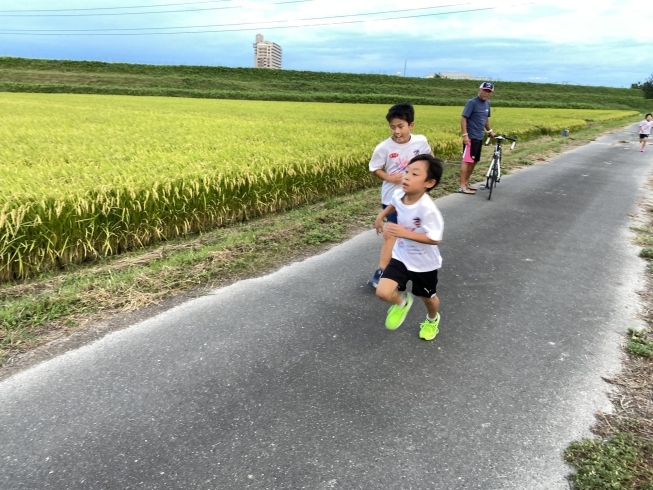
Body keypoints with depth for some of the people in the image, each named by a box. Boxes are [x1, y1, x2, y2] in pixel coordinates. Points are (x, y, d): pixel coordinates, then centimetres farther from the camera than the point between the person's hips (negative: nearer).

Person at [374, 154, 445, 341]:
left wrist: (405, 233, -36)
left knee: (427, 297, 21)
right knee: (383, 292, -13)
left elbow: (435, 239, -30)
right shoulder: (399, 194, -14)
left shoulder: (427, 208, -33)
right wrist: (381, 216, 3)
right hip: (401, 257, 4)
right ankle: (402, 301, 24)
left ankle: (432, 320, 57)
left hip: (424, 263, -4)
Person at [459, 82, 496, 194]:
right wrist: (465, 135, -21)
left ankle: (466, 182, 23)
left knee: (474, 161, 13)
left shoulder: (487, 103, 11)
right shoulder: (472, 102, -12)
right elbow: (463, 118, -15)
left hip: (480, 137, 8)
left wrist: (490, 131, 25)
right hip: (471, 137, -8)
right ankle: (462, 186, -6)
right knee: (467, 161, -8)